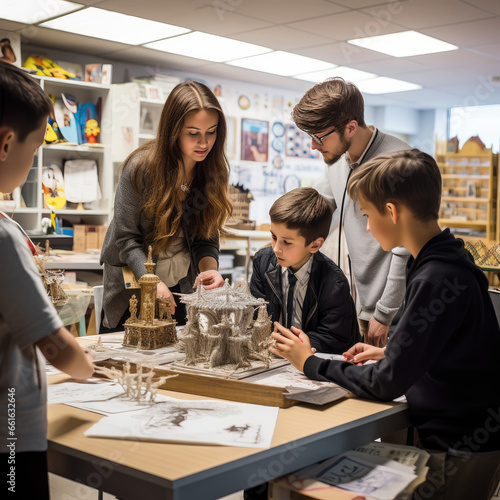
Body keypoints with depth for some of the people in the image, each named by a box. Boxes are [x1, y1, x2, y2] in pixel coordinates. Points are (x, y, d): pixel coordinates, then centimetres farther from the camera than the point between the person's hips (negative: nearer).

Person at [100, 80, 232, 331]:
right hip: (134, 287, -3)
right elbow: (126, 238, -18)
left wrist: (209, 269, -24)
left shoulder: (214, 170, -9)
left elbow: (205, 237, -4)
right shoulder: (141, 167, -21)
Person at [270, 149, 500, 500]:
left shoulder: (437, 280, -24)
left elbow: (385, 384, -19)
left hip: (459, 457, -8)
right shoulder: (448, 260, 7)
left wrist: (311, 363, -7)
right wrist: (389, 354, 10)